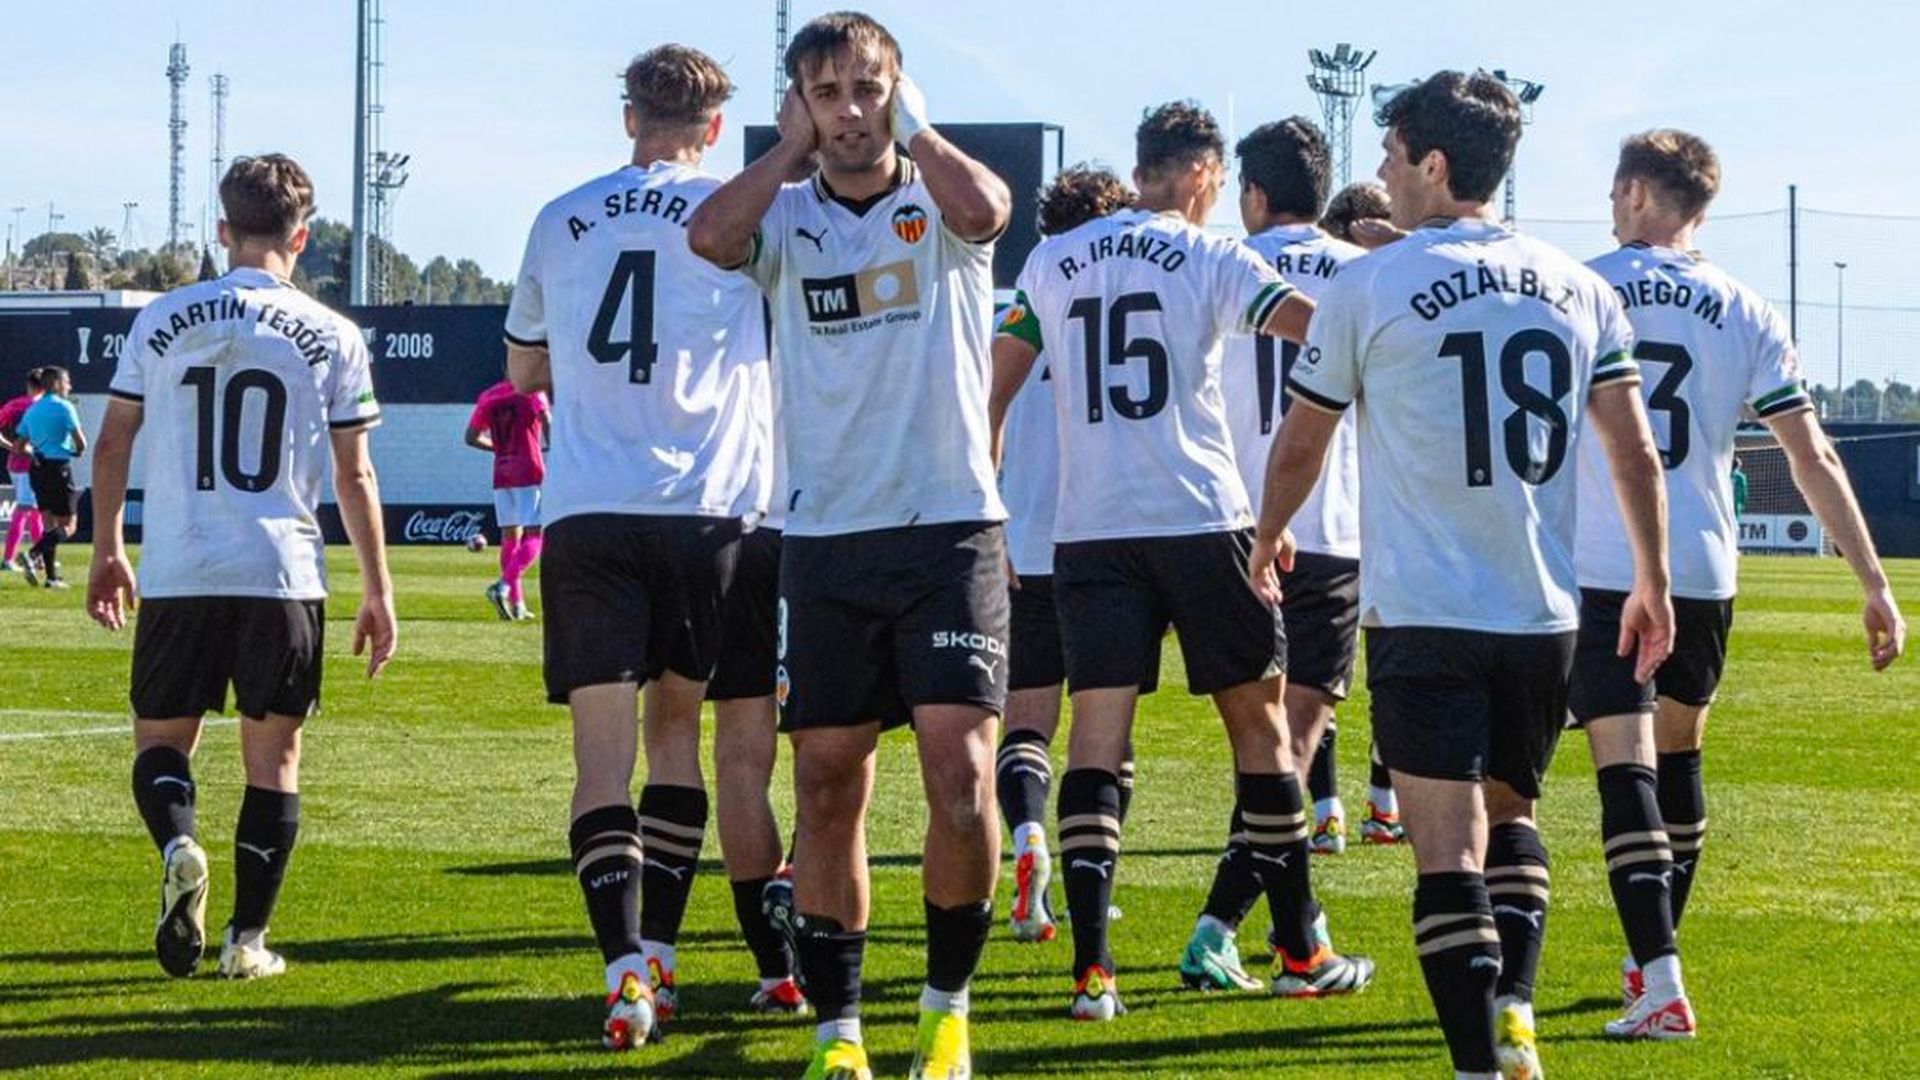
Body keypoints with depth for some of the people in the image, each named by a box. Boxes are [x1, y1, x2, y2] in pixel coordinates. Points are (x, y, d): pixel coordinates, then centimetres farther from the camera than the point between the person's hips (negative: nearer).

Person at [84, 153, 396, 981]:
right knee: (273, 756, 9)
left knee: (161, 738, 14)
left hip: (178, 574, 1)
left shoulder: (161, 321, 5)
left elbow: (113, 442, 8)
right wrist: (377, 590, 8)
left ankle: (178, 847, -17)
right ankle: (247, 938, 8)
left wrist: (106, 552, 20)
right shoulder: (331, 337, 2)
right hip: (284, 573, -1)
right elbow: (354, 476, 2)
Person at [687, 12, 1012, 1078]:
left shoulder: (938, 204, 3)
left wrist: (913, 124, -6)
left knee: (962, 781, -11)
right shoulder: (787, 219, 7)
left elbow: (984, 210, -22)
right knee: (827, 791, 5)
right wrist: (791, 150, -3)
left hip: (951, 528, -2)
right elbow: (709, 235, -16)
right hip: (824, 540, 2)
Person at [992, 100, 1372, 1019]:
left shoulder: (1051, 263, 11)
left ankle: (1091, 968, -13)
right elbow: (1314, 325, -14)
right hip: (1202, 523, -3)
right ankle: (1300, 953, 15)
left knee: (1096, 737, -2)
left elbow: (997, 386, 14)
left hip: (1088, 531, 3)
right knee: (1259, 727, 9)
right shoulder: (1206, 259, -1)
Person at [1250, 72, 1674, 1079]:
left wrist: (1267, 542, 26)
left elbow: (1300, 442, 8)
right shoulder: (1578, 288, 7)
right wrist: (1653, 583, 16)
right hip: (1545, 615, 4)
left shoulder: (1369, 286, -3)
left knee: (1448, 845, -4)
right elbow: (1634, 451, 6)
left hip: (1423, 611, -4)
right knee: (1508, 811, 21)